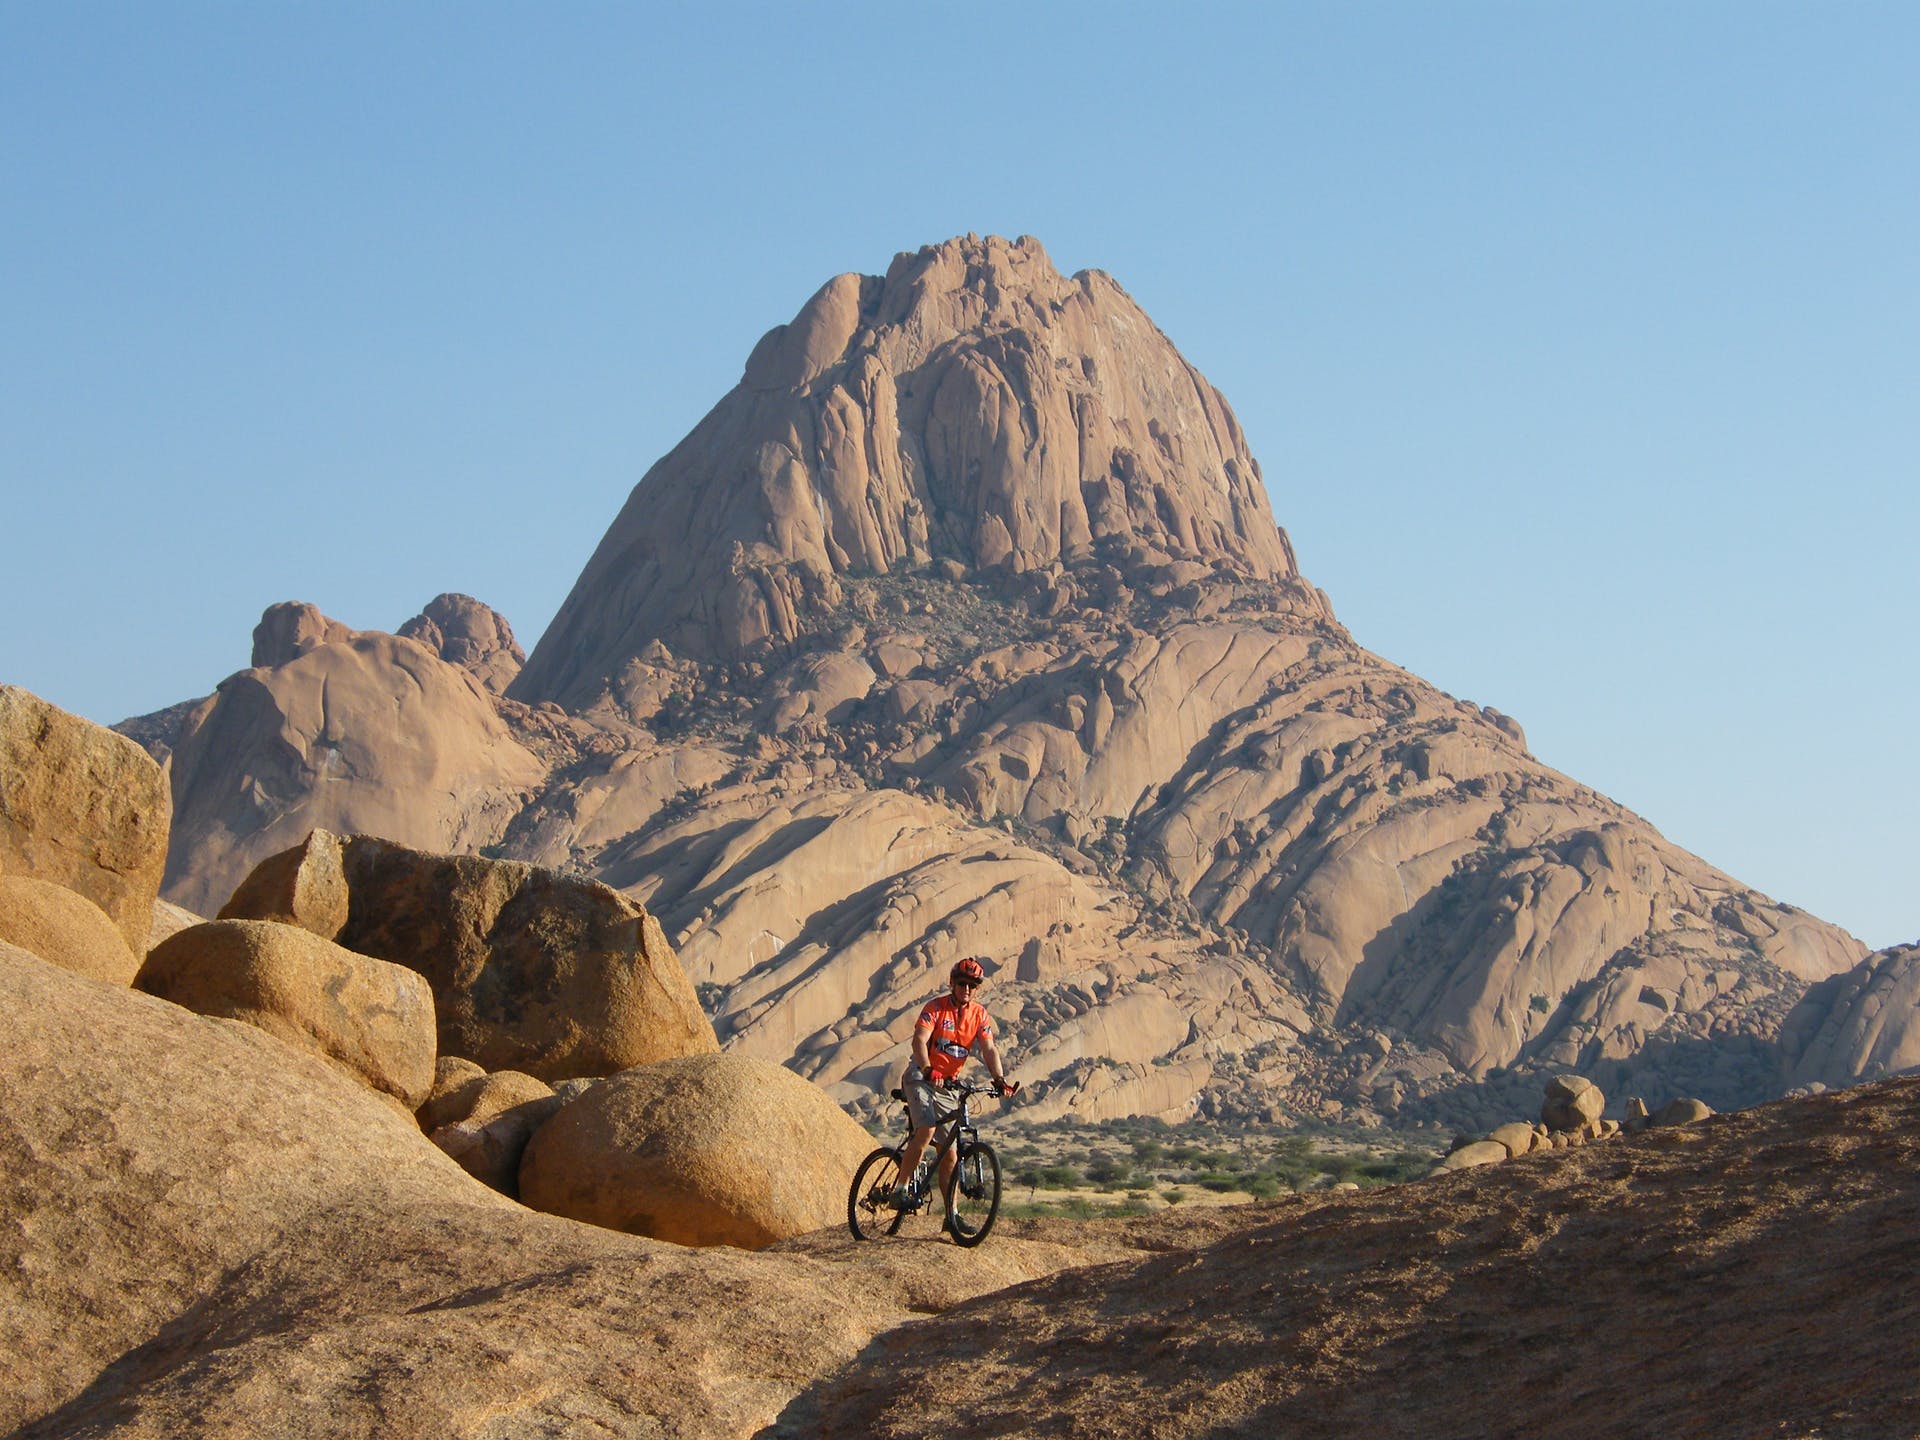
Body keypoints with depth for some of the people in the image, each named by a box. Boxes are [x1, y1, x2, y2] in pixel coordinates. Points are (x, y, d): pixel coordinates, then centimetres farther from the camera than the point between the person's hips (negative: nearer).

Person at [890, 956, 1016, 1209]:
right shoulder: (936, 1007, -11)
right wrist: (928, 1071, -43)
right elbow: (919, 1040, -25)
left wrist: (999, 1079, -25)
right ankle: (901, 1189, -20)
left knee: (949, 1151, 3)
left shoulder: (979, 1014, 2)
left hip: (948, 1084, 5)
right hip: (921, 1078, -5)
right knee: (926, 1131, -28)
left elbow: (989, 1049, -7)